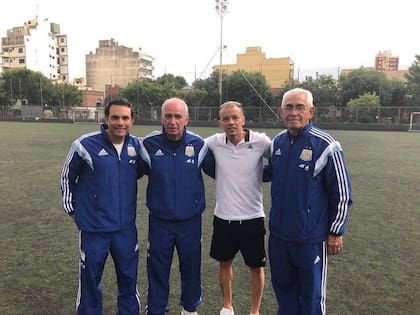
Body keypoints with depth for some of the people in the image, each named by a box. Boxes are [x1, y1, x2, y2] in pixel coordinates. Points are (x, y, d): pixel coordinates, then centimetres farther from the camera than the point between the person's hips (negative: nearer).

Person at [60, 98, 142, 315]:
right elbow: (67, 177, 2)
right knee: (90, 279, 15)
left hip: (126, 227, 3)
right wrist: (71, 208, 5)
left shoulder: (136, 146, -3)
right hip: (93, 228, -3)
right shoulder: (85, 145, -13)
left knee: (129, 278, 18)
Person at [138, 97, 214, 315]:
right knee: (157, 268, 12)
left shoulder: (198, 145, -8)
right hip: (159, 220, 0)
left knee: (191, 266, 17)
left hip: (191, 220, 1)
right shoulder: (149, 144, -9)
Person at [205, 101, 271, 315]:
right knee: (224, 263, 19)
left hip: (252, 218, -2)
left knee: (256, 267, 13)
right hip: (223, 217, 2)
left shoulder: (260, 142, -13)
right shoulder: (214, 143, -6)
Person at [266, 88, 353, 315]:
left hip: (311, 237, -5)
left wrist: (336, 232, -7)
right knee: (283, 286, 22)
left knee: (311, 294, 14)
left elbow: (342, 194, -9)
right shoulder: (277, 142, 1)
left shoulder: (325, 145, -15)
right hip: (278, 234, 5)